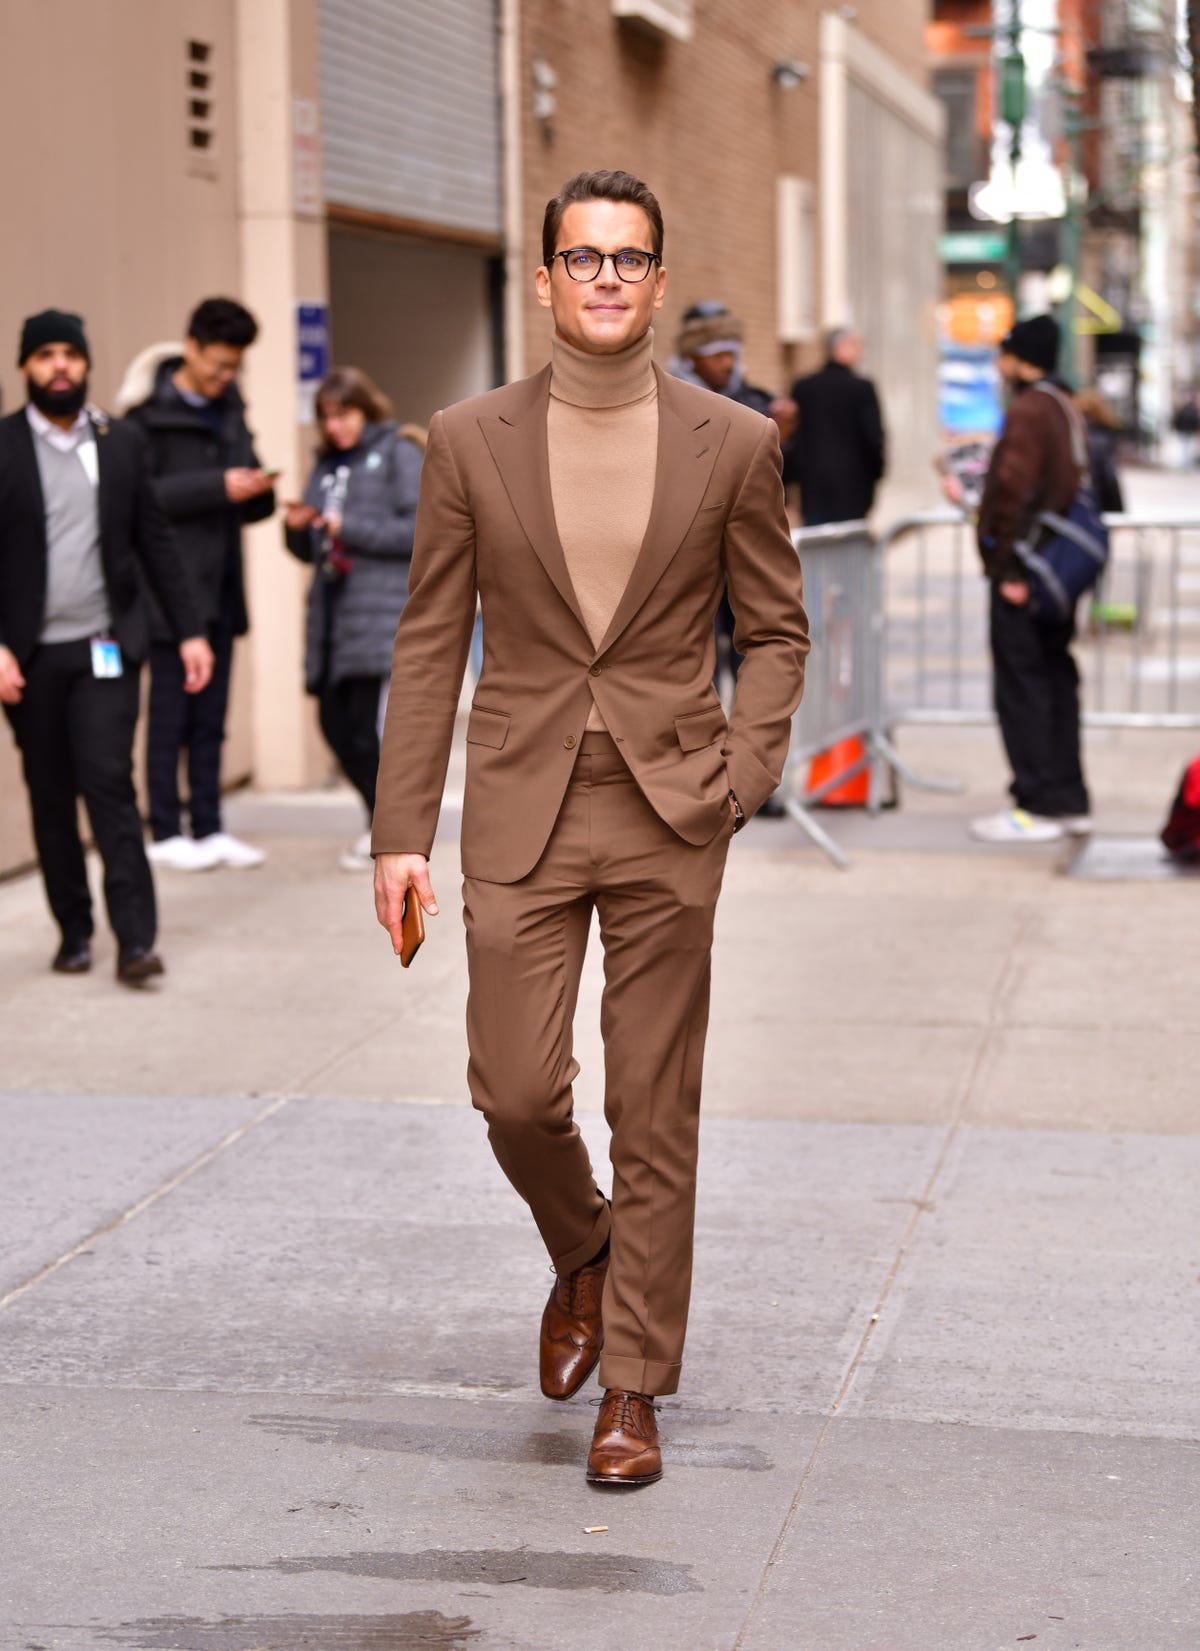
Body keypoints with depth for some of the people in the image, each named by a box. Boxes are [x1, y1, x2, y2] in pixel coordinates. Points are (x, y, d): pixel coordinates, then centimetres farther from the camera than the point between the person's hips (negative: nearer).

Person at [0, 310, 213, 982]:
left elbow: (156, 542, 8)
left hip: (105, 646, 0)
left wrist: (190, 630, 4)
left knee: (109, 782, -9)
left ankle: (135, 939, -9)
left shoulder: (123, 442, 6)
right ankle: (74, 931, 19)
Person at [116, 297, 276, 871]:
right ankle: (166, 832, 7)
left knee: (211, 715, 10)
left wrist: (257, 491, -4)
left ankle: (208, 828, 16)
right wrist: (218, 486, -21)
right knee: (170, 712, -1)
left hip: (220, 585, 7)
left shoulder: (228, 409, 14)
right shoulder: (150, 412, -8)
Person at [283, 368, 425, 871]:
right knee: (336, 724, 5)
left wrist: (350, 529, -12)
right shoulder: (327, 466, 20)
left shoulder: (399, 453, 0)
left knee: (367, 727, -10)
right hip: (333, 616, 7)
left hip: (384, 616, -7)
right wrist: (298, 529, 0)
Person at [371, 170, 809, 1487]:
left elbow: (774, 629, 9)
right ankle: (582, 1255, 31)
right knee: (517, 1093, -3)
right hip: (520, 816, 1)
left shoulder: (732, 445, 0)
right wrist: (401, 831, -1)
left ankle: (634, 1387, 16)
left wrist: (742, 772, -6)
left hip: (669, 815, 0)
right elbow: (430, 642, 3)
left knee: (655, 1118, 3)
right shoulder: (471, 441, 1)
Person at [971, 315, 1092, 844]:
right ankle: (1069, 800, 18)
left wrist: (1008, 567, -20)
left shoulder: (1027, 410, -15)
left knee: (1021, 686, -6)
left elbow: (1014, 489, -23)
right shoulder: (1065, 408, 15)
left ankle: (1037, 806, -5)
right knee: (1055, 679, 13)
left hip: (1023, 576, -10)